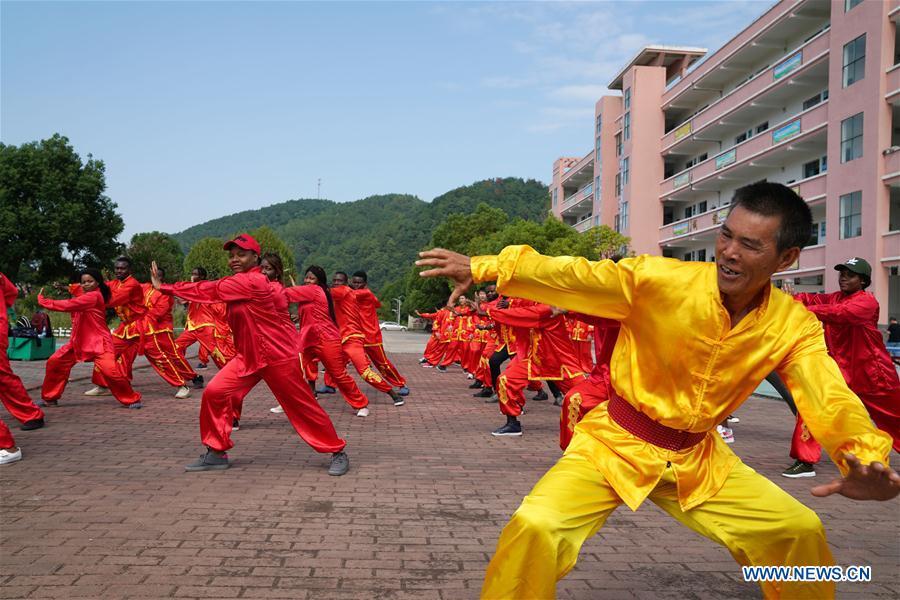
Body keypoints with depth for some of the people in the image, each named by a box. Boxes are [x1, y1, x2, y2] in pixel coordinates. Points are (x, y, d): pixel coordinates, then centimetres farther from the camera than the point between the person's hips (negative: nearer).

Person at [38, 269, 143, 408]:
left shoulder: (95, 296, -18)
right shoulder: (83, 295, 14)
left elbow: (68, 305, -21)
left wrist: (43, 300, -12)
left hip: (99, 342, -9)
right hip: (79, 341, 9)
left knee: (110, 370, -26)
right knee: (54, 362, 8)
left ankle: (132, 399, -7)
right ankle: (49, 398, 24)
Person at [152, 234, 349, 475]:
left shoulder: (251, 281, -19)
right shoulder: (238, 284, 11)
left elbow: (209, 290, -17)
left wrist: (164, 287, -11)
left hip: (278, 357, -9)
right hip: (248, 357, 9)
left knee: (302, 406, -1)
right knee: (214, 393, -2)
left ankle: (337, 453, 13)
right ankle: (216, 453, 12)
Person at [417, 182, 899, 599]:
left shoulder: (795, 326, -9)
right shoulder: (661, 281, -20)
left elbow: (829, 396, -20)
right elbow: (574, 276, -29)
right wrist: (483, 267, -43)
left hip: (698, 460, 4)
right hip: (615, 446, -3)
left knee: (799, 532, 2)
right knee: (536, 527, -25)